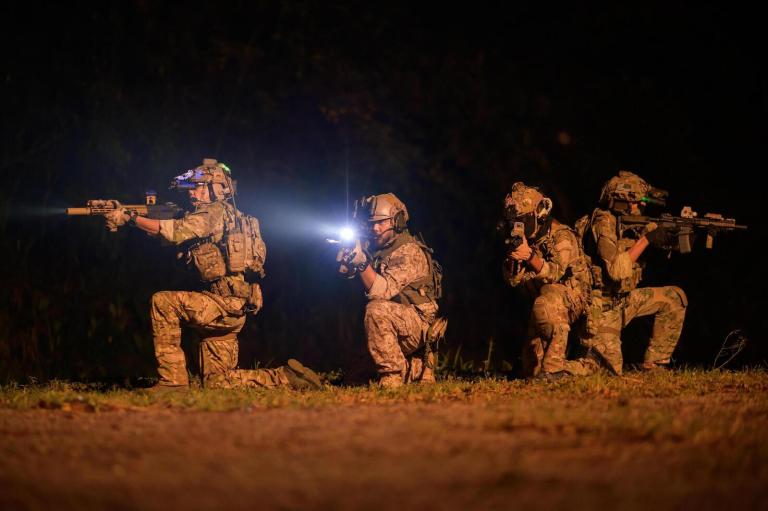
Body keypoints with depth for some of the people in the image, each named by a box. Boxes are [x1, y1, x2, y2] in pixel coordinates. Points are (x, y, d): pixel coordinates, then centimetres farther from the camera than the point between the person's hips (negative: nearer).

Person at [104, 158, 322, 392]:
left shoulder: (216, 212, -8)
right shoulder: (230, 217, 22)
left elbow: (172, 231, -16)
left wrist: (129, 217, -12)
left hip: (227, 303, -10)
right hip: (233, 310, 10)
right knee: (217, 383, 10)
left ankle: (172, 379, -12)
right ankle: (286, 377, 11)